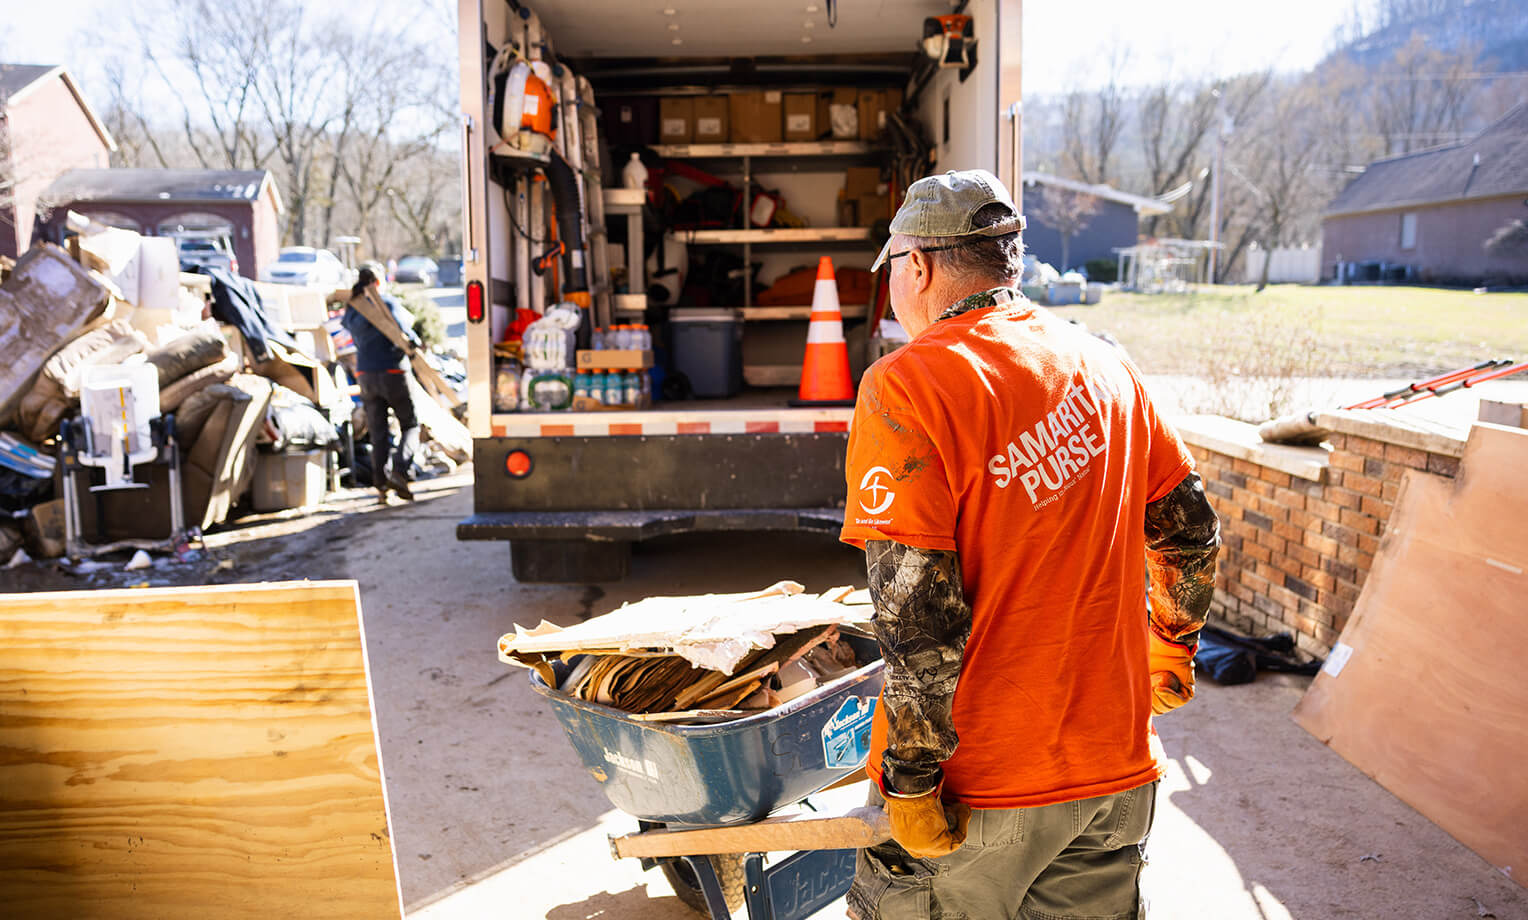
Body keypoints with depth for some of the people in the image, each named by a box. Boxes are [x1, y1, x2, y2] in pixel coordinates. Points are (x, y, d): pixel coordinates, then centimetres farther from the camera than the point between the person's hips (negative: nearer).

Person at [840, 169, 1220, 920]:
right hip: (1117, 767, 6)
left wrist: (911, 777, -13)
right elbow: (1191, 531, 11)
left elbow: (916, 611, -22)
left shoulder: (906, 386, -16)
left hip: (979, 788, -5)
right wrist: (1171, 651, 26)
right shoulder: (1106, 366, 3)